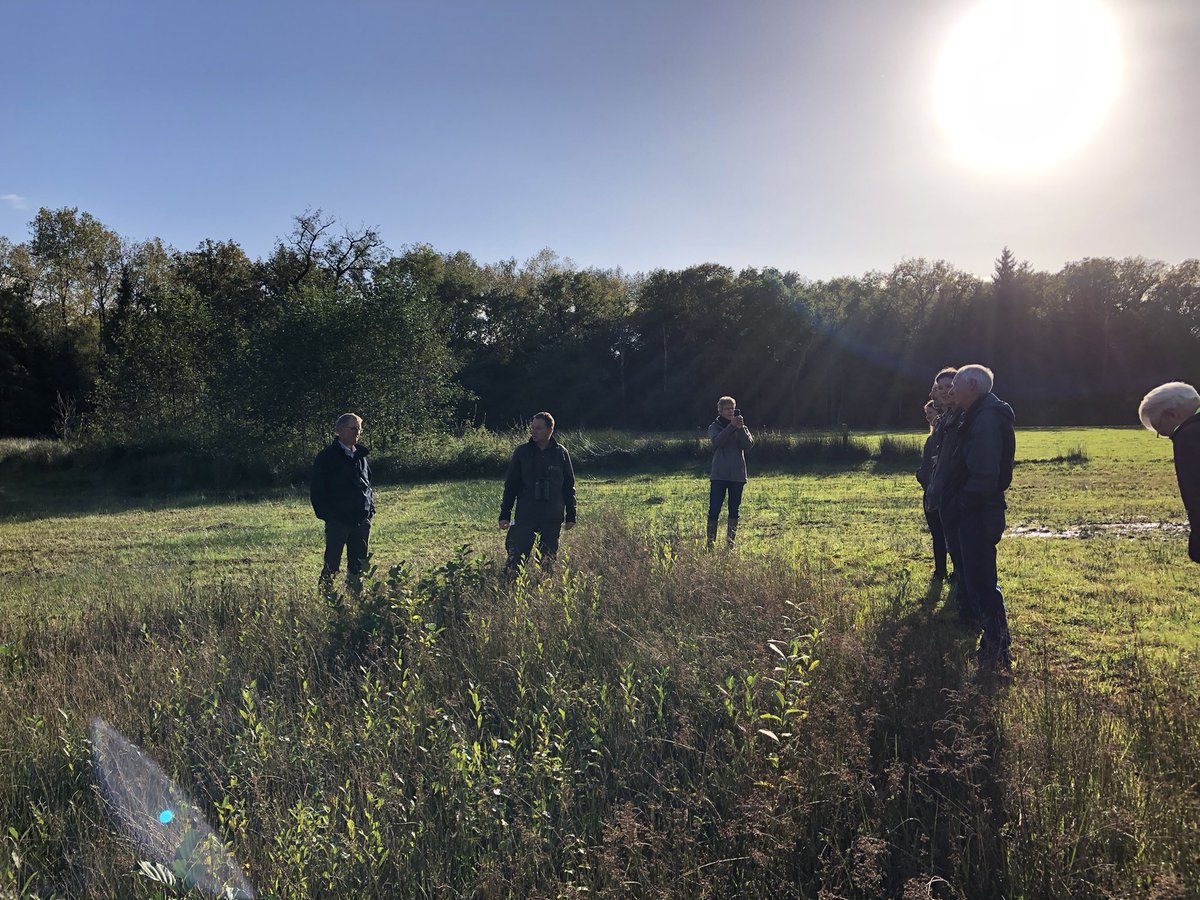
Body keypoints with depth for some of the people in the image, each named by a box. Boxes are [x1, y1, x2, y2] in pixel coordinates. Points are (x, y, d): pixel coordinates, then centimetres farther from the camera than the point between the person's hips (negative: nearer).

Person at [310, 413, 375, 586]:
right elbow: (317, 489, -5)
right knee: (332, 565, -5)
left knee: (359, 565, 10)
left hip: (362, 520, 6)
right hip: (338, 520, -6)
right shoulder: (327, 456, -4)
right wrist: (325, 514, -11)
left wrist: (371, 506, 13)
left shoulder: (361, 456, 14)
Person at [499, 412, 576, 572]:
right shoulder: (522, 452, 2)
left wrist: (571, 515, 7)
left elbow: (569, 486, 9)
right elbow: (510, 485, 5)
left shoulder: (561, 453, 3)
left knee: (548, 559, 8)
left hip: (553, 518, 1)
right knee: (516, 558, -7)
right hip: (525, 516, -1)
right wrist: (505, 514, 0)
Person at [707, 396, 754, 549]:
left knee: (734, 510, 7)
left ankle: (731, 540, 15)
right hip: (719, 475, -2)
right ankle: (711, 541, 0)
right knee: (714, 509, -5)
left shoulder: (742, 427, 11)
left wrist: (740, 428, -19)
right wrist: (731, 426, -24)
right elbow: (717, 441, -16)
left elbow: (749, 444, -6)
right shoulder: (714, 427, 5)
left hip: (737, 475, 2)